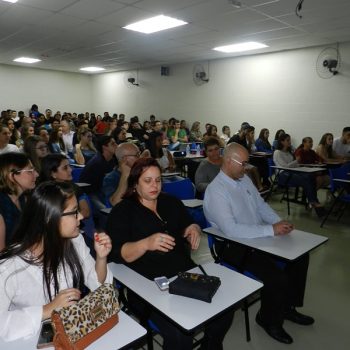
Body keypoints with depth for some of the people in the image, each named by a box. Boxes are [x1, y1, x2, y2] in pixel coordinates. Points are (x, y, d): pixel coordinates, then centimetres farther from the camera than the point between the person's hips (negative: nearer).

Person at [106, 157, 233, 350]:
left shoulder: (171, 202, 15)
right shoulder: (122, 211, -1)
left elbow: (189, 226, 19)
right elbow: (117, 253, -10)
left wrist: (194, 229, -6)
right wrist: (146, 244, -28)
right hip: (149, 284, -5)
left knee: (224, 309, -10)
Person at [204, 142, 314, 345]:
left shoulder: (244, 179, 6)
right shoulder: (216, 191, -22)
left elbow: (261, 205, 14)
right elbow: (231, 230, -29)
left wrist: (279, 222, -6)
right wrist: (271, 230, -26)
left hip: (259, 237, 9)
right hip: (236, 247, -9)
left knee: (300, 255, 6)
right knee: (276, 277, -23)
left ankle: (287, 307, 25)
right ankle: (269, 320, 10)